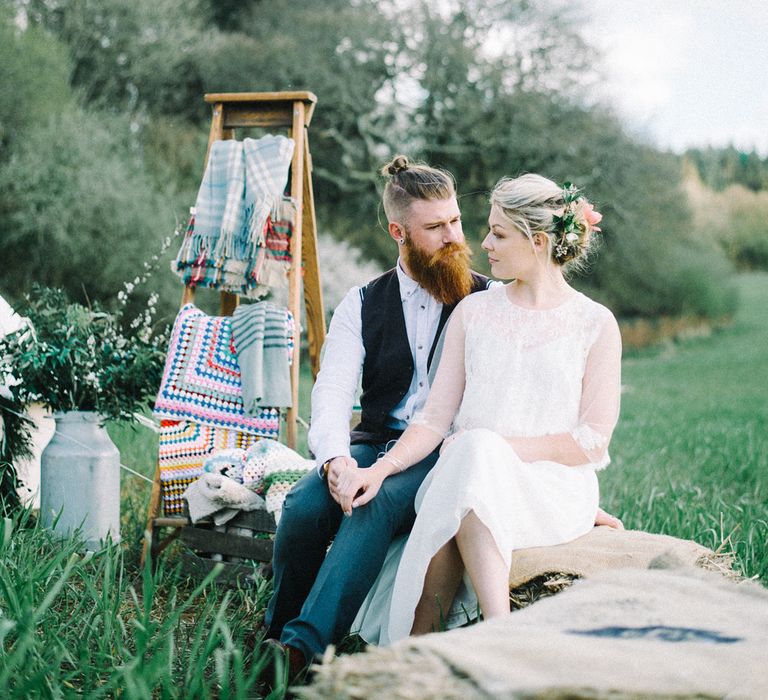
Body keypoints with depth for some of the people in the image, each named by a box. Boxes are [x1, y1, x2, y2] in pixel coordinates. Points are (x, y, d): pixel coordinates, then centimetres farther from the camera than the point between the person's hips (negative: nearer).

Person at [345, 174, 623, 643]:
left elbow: (593, 441, -2)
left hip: (553, 489, -3)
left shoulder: (595, 324, 4)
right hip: (462, 477, 3)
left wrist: (498, 447, -13)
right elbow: (436, 417, 9)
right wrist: (381, 467, -9)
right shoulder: (473, 312, 14)